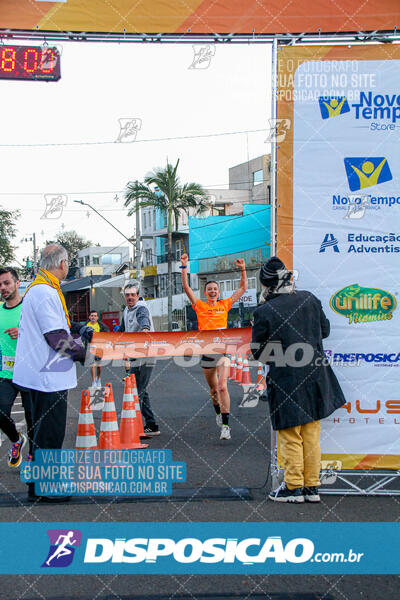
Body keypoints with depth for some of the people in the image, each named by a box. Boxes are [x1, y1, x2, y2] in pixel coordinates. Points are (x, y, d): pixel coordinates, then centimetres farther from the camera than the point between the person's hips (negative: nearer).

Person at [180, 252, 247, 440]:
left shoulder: (224, 305, 9)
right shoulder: (200, 306, 7)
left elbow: (243, 289, 13)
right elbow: (186, 287, 1)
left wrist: (243, 270, 5)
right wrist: (184, 267, -6)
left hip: (223, 349, -1)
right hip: (206, 351, 1)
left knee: (222, 386, -15)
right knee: (213, 388, 14)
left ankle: (225, 425, -15)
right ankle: (218, 413, 40)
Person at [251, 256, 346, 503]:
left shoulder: (264, 312, -15)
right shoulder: (309, 299, -2)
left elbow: (258, 352, -6)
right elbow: (325, 330, 11)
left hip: (286, 381, -4)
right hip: (315, 376, 4)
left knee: (291, 437, 8)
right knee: (311, 435, 14)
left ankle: (293, 487, 15)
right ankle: (312, 487, 21)